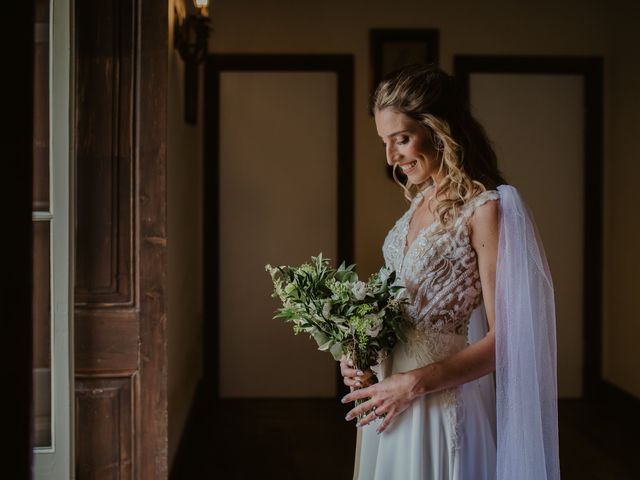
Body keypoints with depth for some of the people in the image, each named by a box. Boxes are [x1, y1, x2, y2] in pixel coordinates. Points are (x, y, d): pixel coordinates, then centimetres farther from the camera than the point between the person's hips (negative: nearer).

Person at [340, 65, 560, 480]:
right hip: (388, 394, 7)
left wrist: (414, 383, -18)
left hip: (444, 402, -7)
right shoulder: (421, 200, 7)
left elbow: (502, 339, -17)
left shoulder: (485, 208, -16)